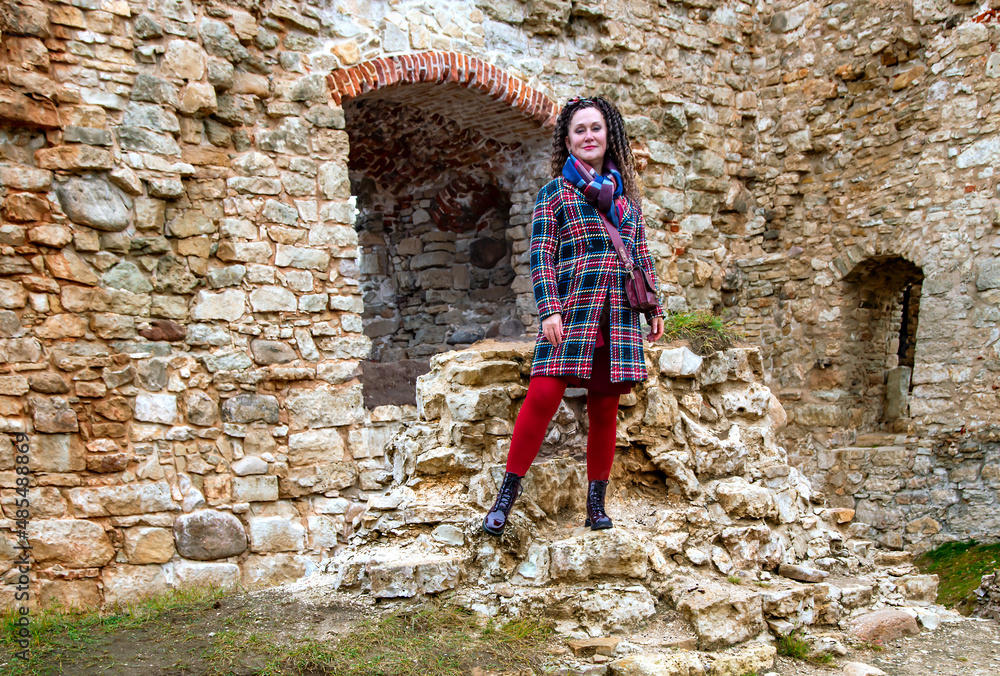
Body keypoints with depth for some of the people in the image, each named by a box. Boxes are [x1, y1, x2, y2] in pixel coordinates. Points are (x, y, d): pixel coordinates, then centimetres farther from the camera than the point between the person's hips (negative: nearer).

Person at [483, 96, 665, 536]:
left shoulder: (626, 194, 21)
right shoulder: (555, 191, 10)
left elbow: (642, 255, 23)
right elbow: (541, 255, 1)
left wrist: (655, 308, 17)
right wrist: (549, 310, -10)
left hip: (618, 316, 4)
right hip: (571, 308, -3)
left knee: (605, 407, 3)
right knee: (543, 394, -16)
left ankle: (596, 503, 15)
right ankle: (506, 495, -5)